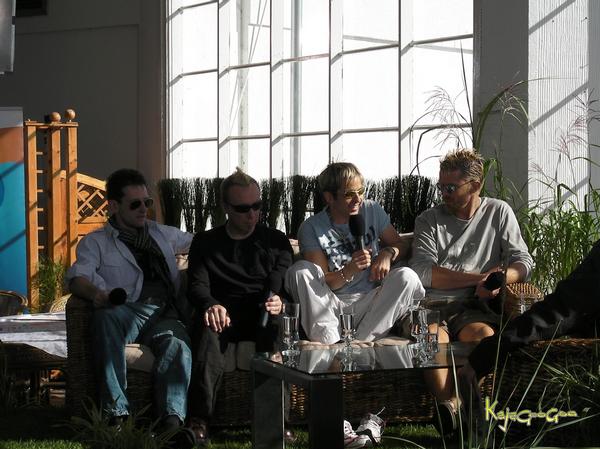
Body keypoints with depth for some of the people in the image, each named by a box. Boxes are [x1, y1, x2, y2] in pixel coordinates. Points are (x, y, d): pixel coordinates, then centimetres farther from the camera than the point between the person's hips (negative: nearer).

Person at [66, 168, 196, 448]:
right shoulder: (96, 242, 19)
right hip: (127, 312, -2)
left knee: (177, 346, -35)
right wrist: (96, 293, -22)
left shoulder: (163, 234, 32)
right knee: (106, 317, -40)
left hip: (165, 314, 2)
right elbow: (77, 276, 1)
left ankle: (171, 420, -55)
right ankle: (116, 412, -43)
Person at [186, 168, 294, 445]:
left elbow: (284, 285, 5)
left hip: (263, 315, 0)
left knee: (274, 329, -37)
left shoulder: (276, 240, 18)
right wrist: (211, 305, -21)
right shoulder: (206, 243, 18)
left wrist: (278, 303, -22)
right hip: (224, 314, 0)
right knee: (209, 328, -36)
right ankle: (200, 421, -43)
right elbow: (197, 285, 4)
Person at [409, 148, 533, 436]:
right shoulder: (429, 220, 14)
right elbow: (422, 272, -2)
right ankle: (451, 408, -33)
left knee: (486, 335, -35)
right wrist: (477, 277, -10)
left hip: (472, 307, 0)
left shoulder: (499, 213, 16)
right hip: (430, 306, 0)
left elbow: (523, 263, 9)